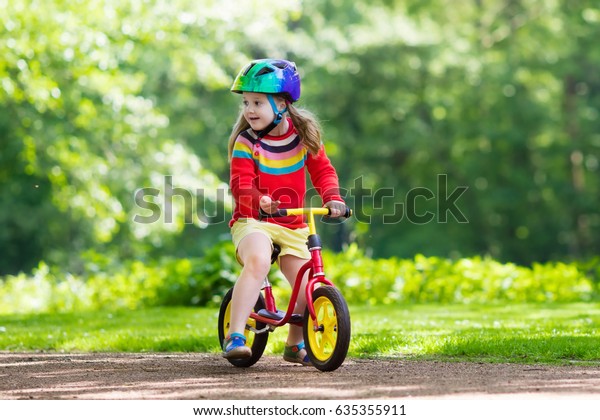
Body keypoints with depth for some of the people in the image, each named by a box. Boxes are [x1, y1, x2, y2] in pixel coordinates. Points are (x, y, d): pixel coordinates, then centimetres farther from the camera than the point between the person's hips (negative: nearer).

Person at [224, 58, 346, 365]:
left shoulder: (304, 136, 3)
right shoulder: (246, 141, -7)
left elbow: (322, 170, 5)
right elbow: (240, 182, -17)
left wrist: (332, 197, -14)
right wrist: (258, 200, -38)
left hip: (293, 227, 4)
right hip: (253, 222, -4)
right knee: (257, 261, -36)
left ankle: (295, 344, 23)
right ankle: (234, 336, -34)